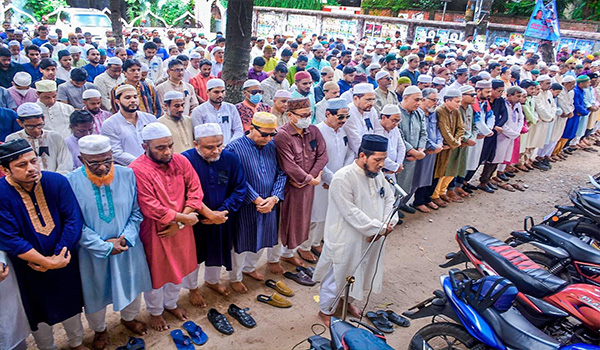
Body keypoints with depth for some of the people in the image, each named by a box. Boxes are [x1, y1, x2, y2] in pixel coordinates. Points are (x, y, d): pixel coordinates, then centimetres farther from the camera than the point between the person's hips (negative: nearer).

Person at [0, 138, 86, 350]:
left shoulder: (57, 182, -16)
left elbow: (73, 220, -15)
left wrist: (56, 257, -18)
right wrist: (46, 262, -20)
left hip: (64, 260, 2)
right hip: (30, 267, -1)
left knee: (70, 304, 21)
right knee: (39, 310, 20)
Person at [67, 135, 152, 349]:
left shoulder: (127, 175, -12)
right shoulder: (71, 183, -18)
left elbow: (136, 212, -3)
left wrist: (126, 238, -15)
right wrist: (105, 246, -17)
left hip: (128, 248, 2)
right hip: (92, 252, -2)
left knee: (132, 285, 22)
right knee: (96, 292, 19)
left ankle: (129, 318, 54)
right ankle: (99, 330, 50)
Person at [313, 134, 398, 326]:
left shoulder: (377, 174, 2)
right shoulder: (343, 178, -24)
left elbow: (389, 199, 10)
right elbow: (351, 212, -27)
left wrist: (388, 223, -7)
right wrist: (379, 228, -23)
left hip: (371, 239, 8)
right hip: (346, 241, -8)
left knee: (362, 273, 24)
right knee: (337, 275, 9)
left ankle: (348, 301, 50)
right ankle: (326, 311, 32)